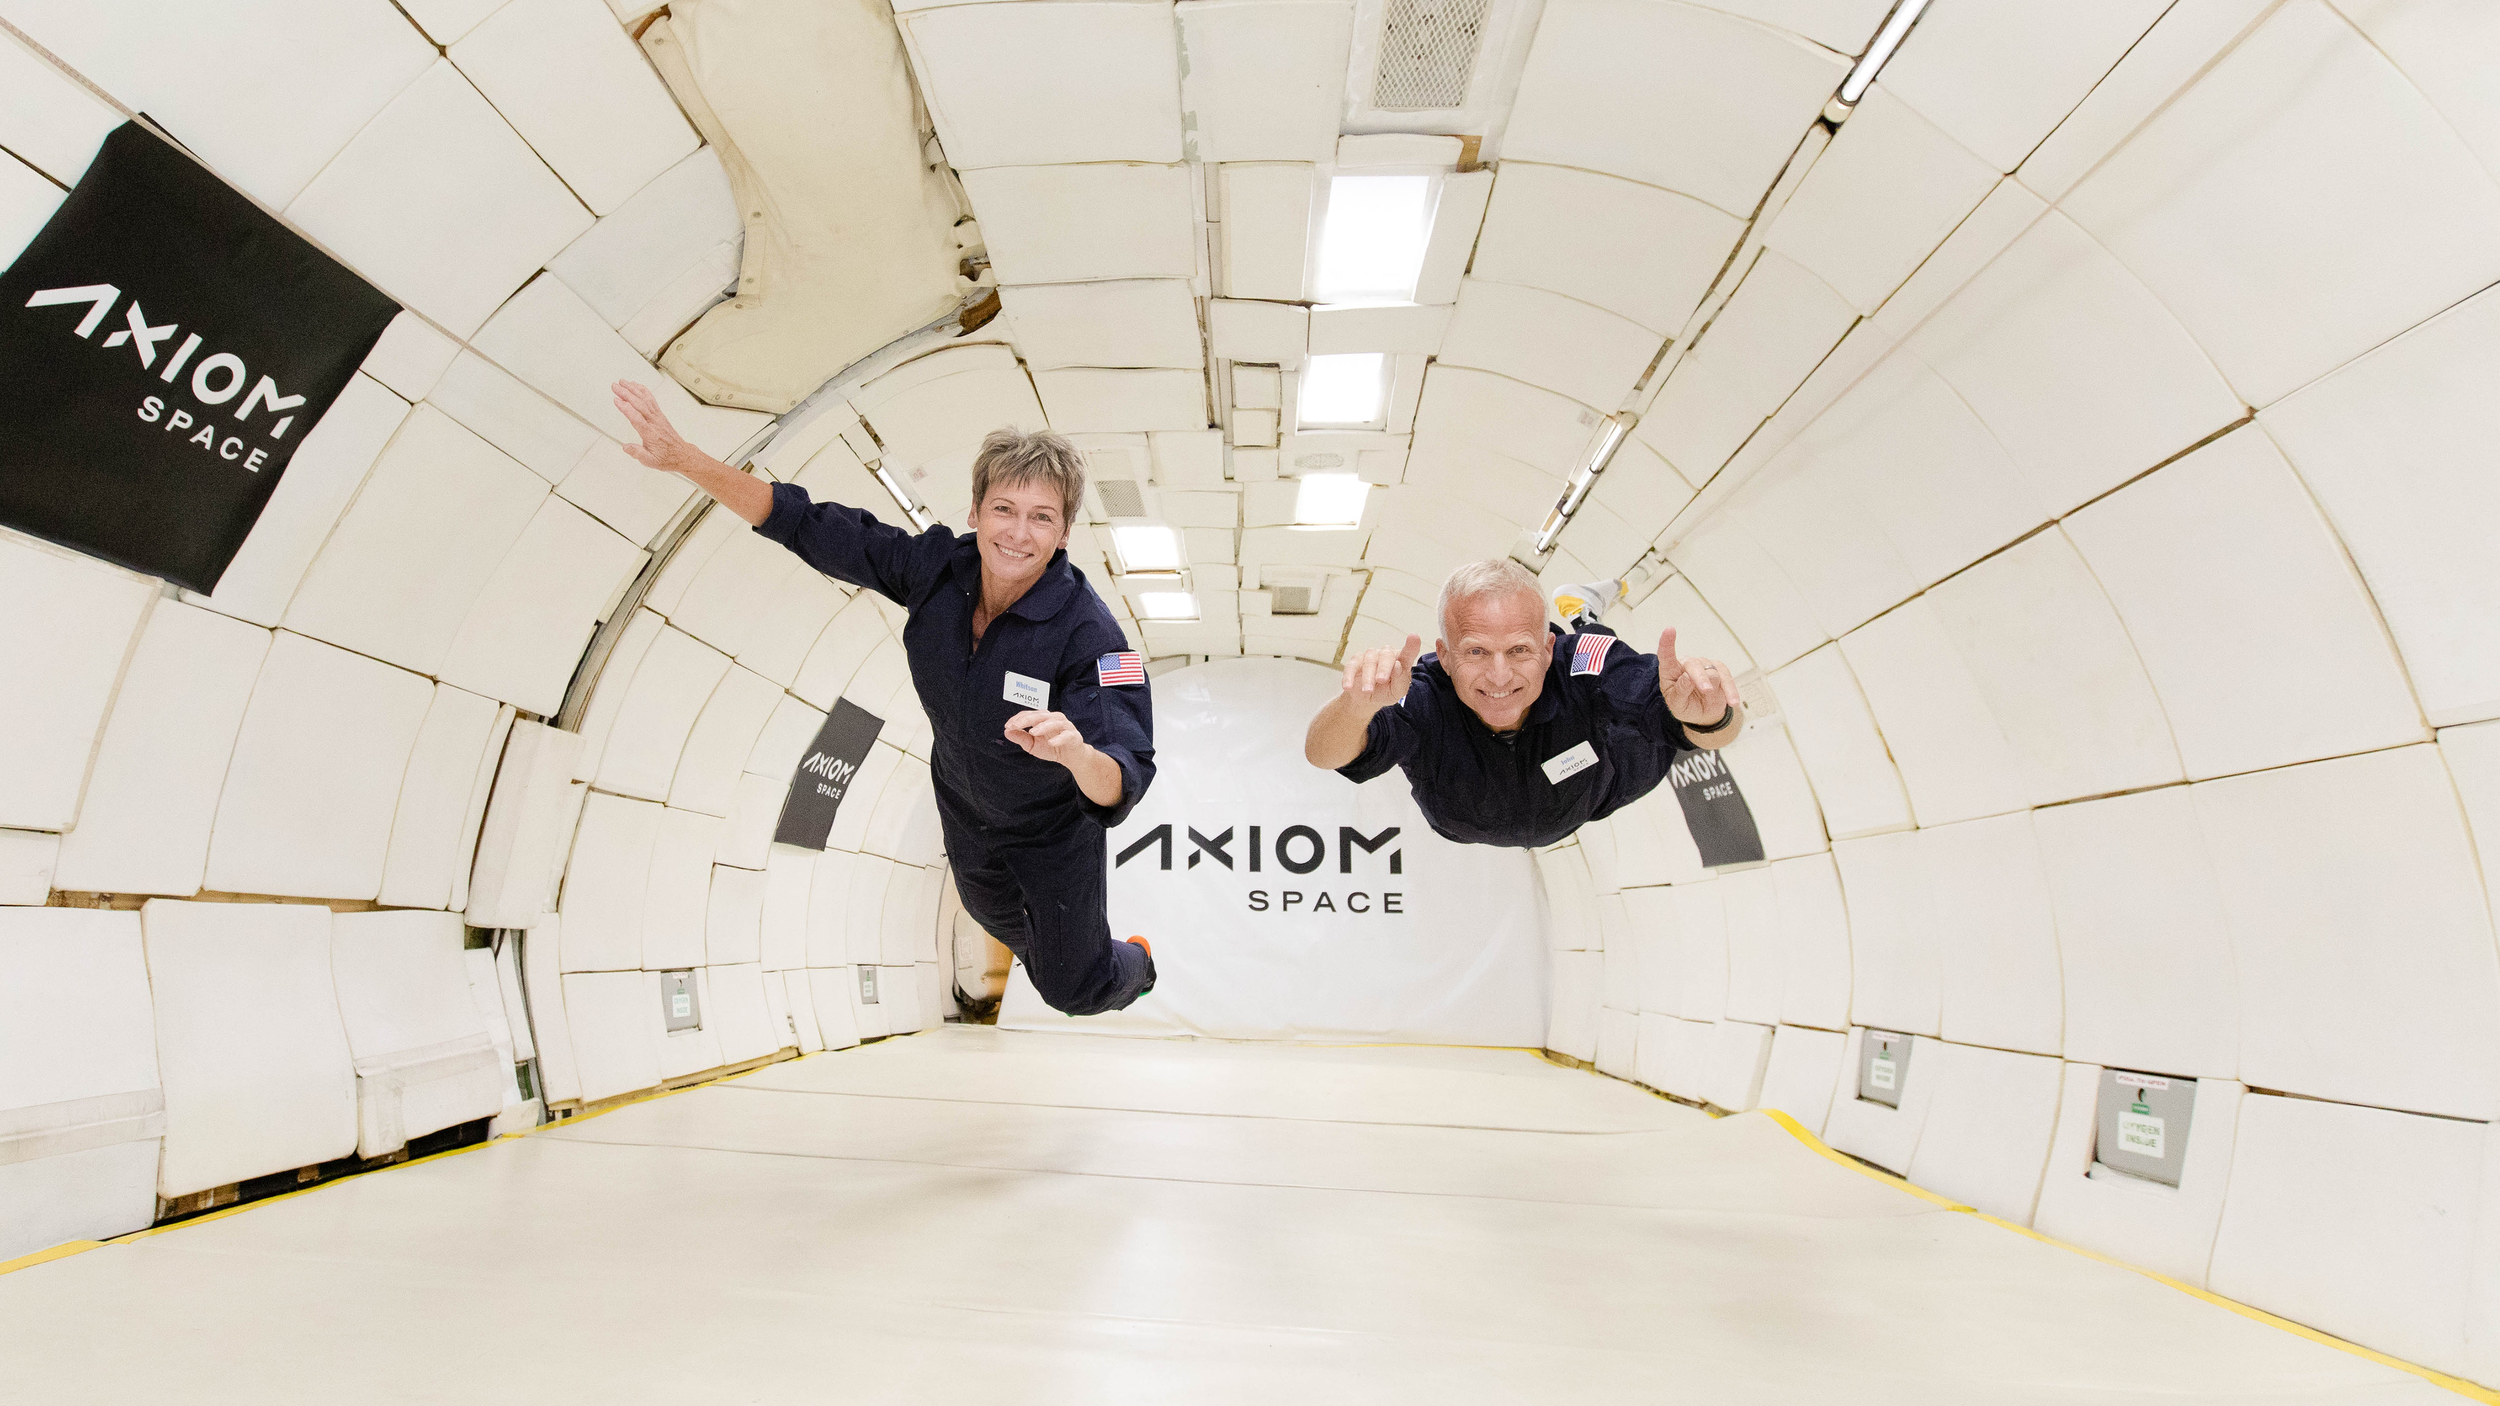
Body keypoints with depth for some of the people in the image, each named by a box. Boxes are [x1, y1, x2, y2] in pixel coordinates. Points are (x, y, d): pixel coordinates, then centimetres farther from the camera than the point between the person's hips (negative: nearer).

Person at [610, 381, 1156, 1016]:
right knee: (993, 913, 35)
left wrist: (1076, 753, -68)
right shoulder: (935, 566, -23)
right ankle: (1036, 948, 74)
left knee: (1071, 985, 14)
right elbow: (811, 527, -16)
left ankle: (1134, 967, 52)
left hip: (1054, 830, -5)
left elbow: (1118, 790, -45)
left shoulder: (1088, 633, -38)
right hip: (965, 809, 5)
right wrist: (685, 458, -23)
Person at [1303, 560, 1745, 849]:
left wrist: (1708, 717, -73)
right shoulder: (1426, 699, -45)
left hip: (1574, 816, 0)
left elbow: (1719, 734, -48)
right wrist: (1358, 705, -83)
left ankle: (1577, 611, 38)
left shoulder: (1583, 667, -43)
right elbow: (1323, 753, -60)